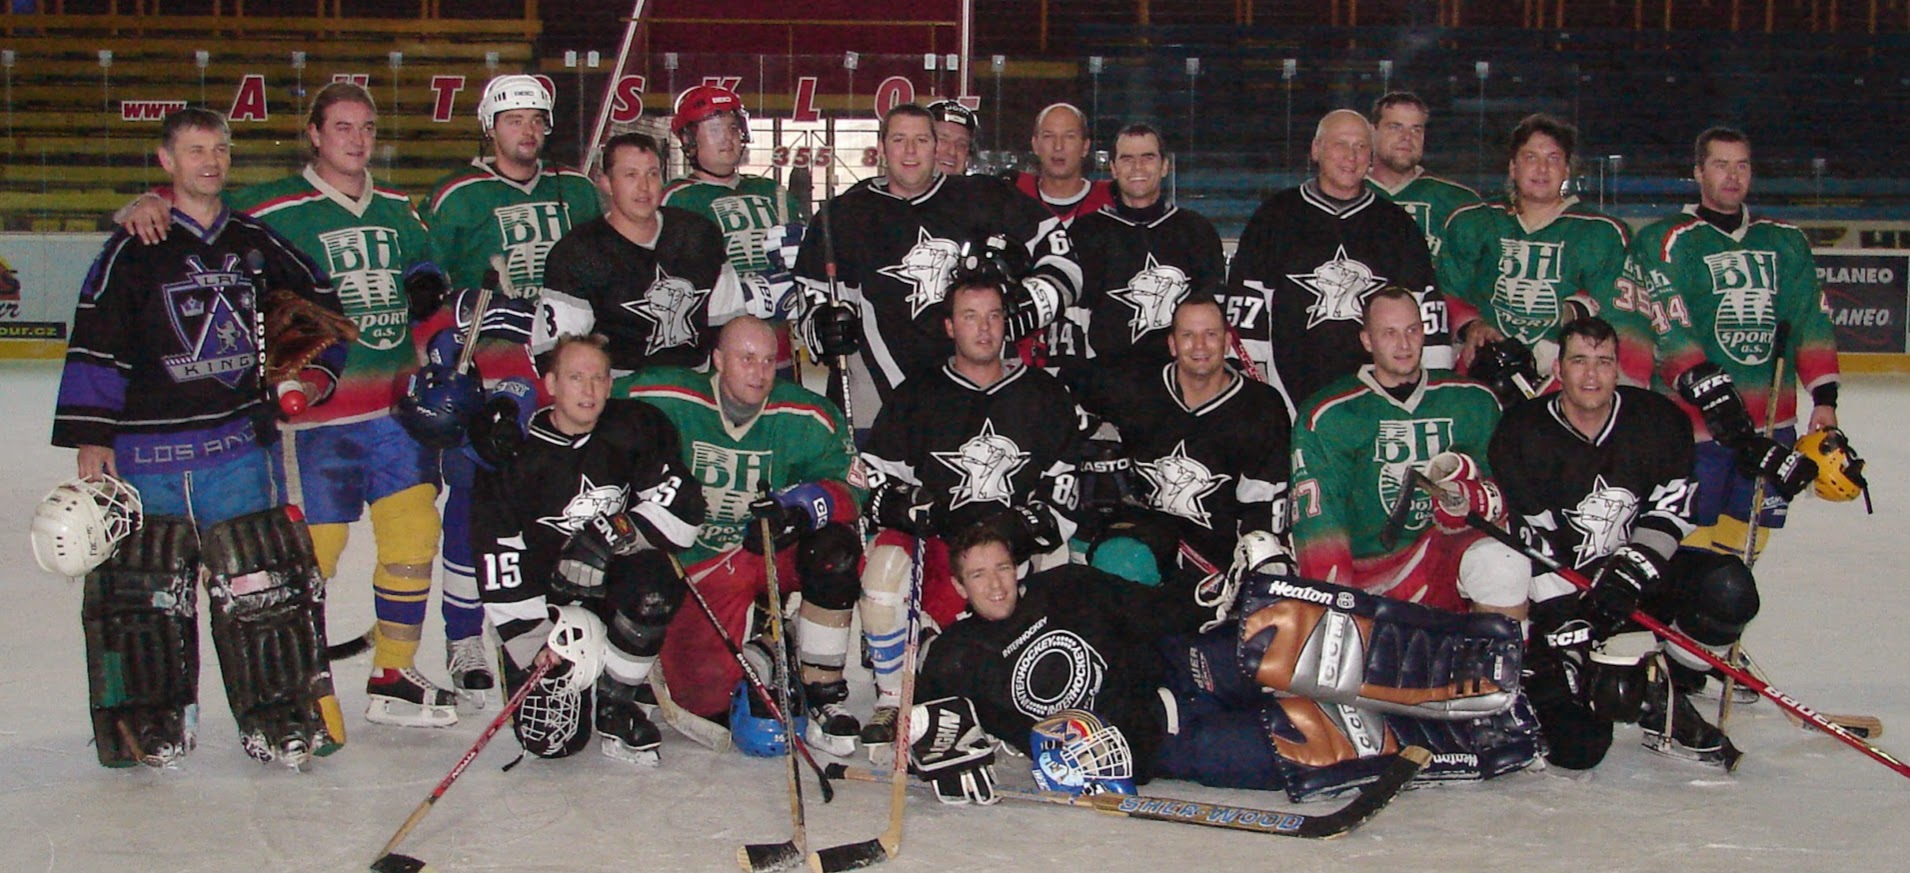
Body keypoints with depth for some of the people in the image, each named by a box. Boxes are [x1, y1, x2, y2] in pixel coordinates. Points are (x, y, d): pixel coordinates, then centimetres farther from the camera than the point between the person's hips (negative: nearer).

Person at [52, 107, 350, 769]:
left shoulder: (256, 243, 10)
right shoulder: (134, 249, -2)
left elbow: (318, 304, 24)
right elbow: (95, 346, -4)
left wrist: (315, 369, 10)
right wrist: (91, 435, -9)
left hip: (240, 442, 3)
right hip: (149, 450, -2)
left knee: (264, 584, -1)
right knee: (144, 589, 5)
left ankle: (279, 715, 8)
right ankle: (151, 720, 17)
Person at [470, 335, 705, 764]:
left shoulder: (637, 428, -9)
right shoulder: (514, 457, -12)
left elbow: (682, 507, -14)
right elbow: (501, 575, -12)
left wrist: (608, 538, -26)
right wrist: (538, 650, -19)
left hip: (617, 580, 1)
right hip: (545, 602, -1)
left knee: (652, 588, -36)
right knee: (551, 739, -13)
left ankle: (613, 700, -11)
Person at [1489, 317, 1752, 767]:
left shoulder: (1660, 421, -6)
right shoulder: (1522, 435, -15)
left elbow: (1669, 514, -6)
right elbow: (1534, 552, -18)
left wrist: (1631, 572, -25)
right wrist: (1570, 635, -24)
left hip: (1639, 575, 4)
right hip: (1559, 592, -4)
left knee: (1728, 589, -26)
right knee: (1577, 748, -20)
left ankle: (1666, 704, -2)